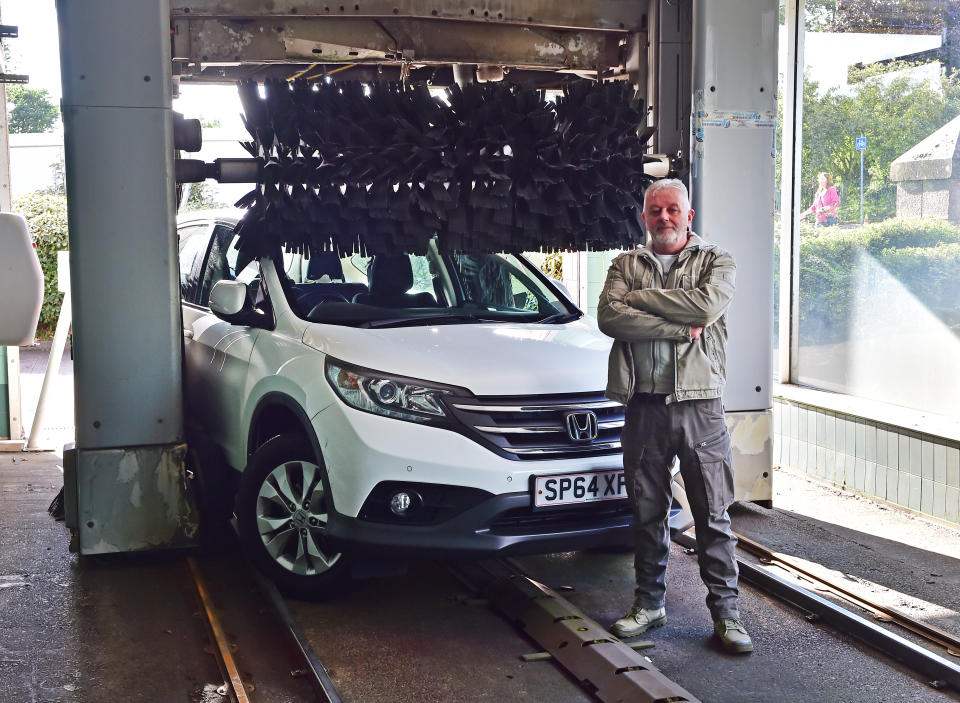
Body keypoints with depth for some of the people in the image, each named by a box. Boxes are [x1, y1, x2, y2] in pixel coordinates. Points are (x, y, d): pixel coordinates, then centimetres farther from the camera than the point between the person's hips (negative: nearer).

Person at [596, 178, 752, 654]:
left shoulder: (716, 262, 7)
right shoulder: (626, 265, 11)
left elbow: (706, 306, -15)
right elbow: (609, 318, -8)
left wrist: (638, 297, -7)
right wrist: (680, 328, -13)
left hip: (699, 404, -2)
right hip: (643, 405, 2)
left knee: (713, 515, 2)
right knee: (647, 512, 11)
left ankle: (725, 611, 12)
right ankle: (649, 604, 24)